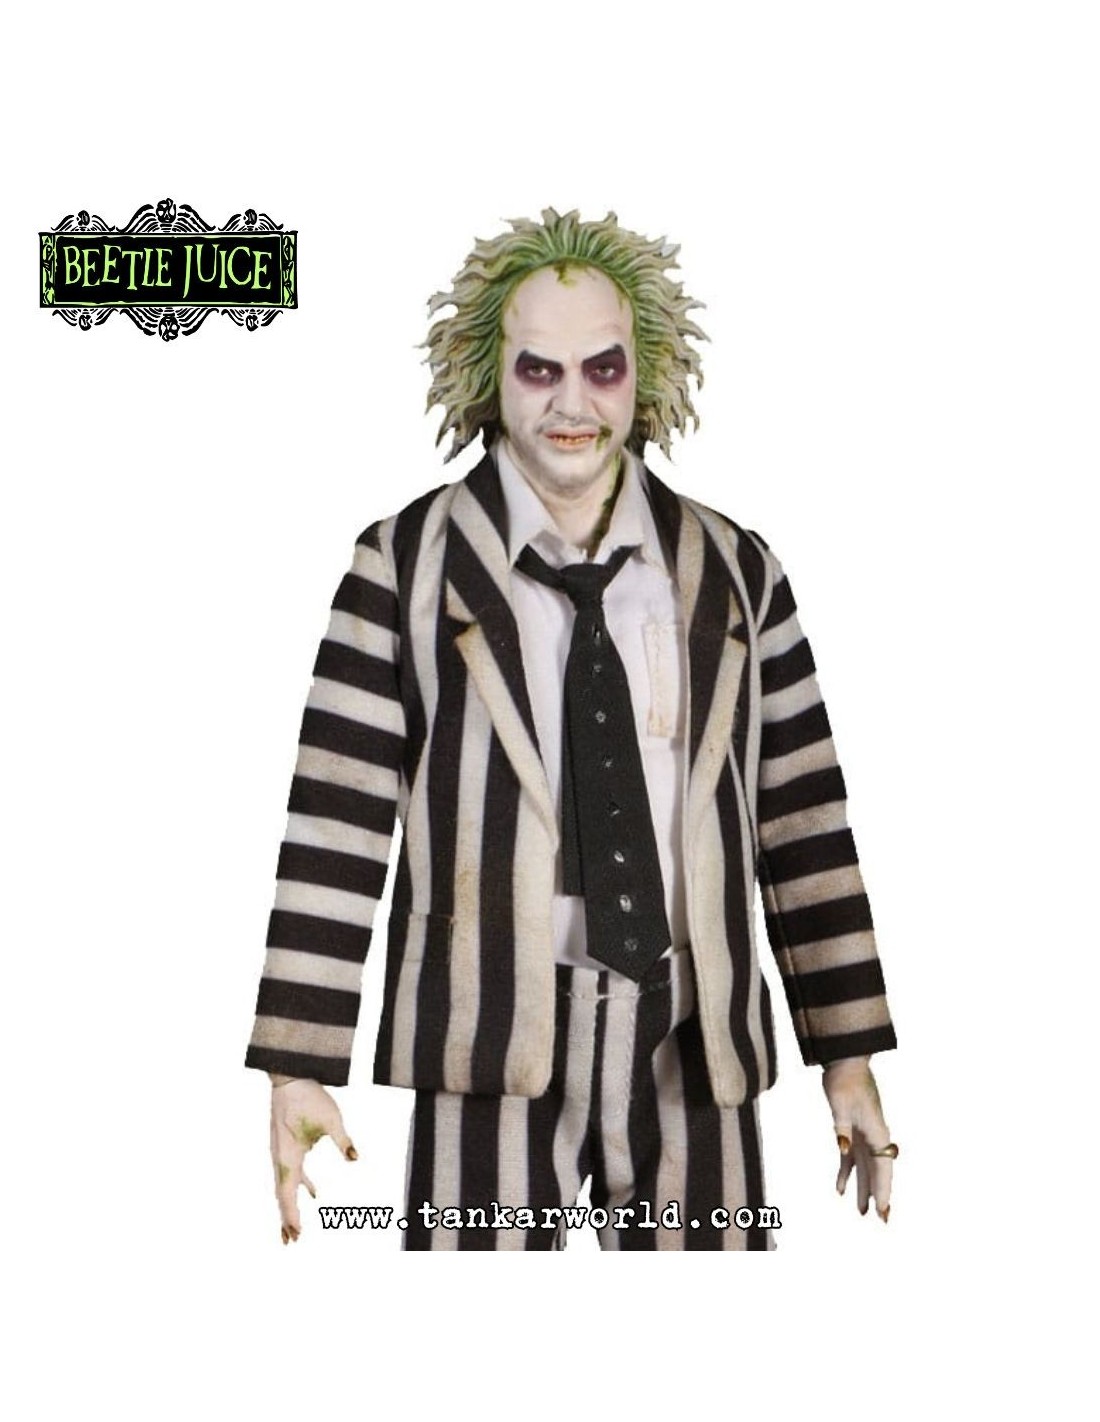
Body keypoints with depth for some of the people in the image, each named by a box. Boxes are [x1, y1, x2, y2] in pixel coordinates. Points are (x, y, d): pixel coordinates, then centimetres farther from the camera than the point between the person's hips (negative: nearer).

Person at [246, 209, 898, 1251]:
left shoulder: (735, 573, 9)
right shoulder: (405, 564, 1)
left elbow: (804, 820, 9)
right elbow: (337, 818, -3)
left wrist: (849, 1058, 8)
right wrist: (296, 1066, -8)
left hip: (695, 1046, 2)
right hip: (492, 1045, -2)